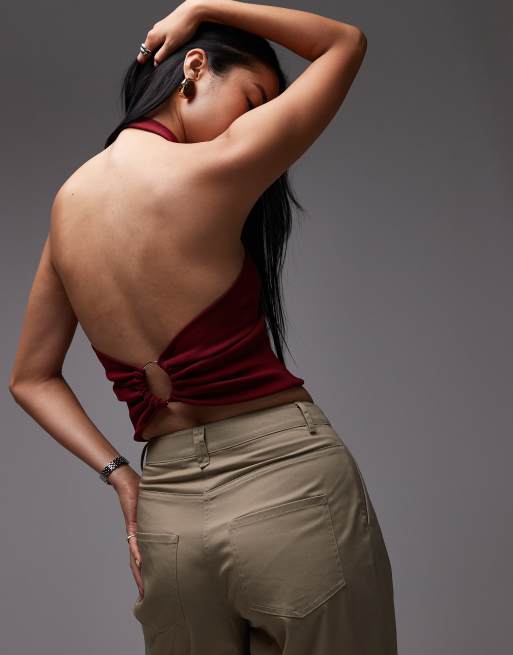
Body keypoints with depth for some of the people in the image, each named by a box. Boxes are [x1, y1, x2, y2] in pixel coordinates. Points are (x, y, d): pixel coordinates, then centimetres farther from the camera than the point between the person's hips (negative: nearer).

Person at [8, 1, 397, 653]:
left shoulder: (68, 203, 7)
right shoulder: (216, 171, -13)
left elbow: (31, 379, 14)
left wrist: (117, 472, 5)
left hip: (167, 512, 6)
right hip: (291, 479, -6)